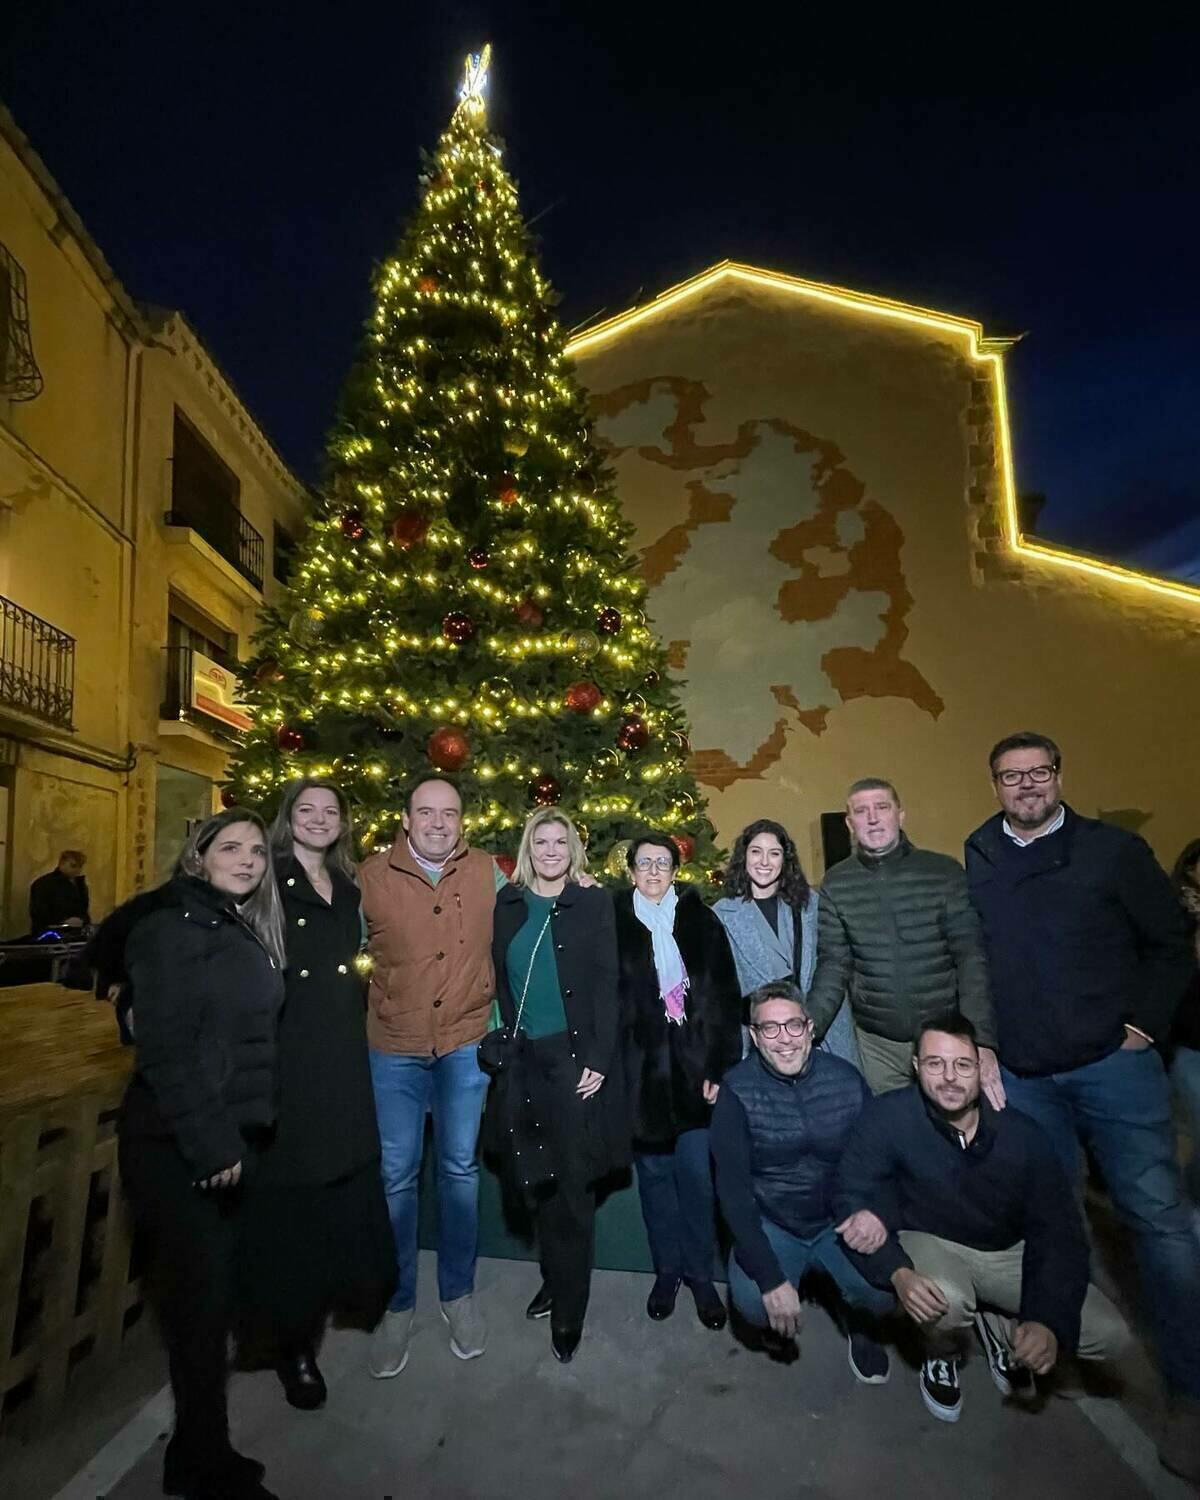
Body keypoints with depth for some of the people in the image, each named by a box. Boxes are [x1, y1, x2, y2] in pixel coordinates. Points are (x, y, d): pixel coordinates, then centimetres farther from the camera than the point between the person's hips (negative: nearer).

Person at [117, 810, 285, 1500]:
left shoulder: (247, 932, 10)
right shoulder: (174, 927, -14)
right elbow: (166, 1048, -20)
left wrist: (238, 1135, 12)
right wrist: (208, 1143, -20)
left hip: (233, 1137, 8)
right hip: (179, 1146, -7)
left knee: (218, 1286, 15)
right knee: (202, 1290, 3)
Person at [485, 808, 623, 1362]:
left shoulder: (593, 904, -2)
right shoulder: (507, 904, 6)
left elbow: (606, 986, -6)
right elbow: (497, 981, 7)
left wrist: (597, 1060, -12)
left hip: (573, 1057, -3)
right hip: (520, 1059, 3)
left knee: (572, 1184, 3)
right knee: (537, 1178, 12)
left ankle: (569, 1311, 18)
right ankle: (555, 1278, 34)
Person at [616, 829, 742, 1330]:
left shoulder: (700, 920, 2)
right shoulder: (614, 921, 0)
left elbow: (725, 995, 1)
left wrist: (722, 1065, -4)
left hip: (693, 1063, 0)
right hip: (640, 1066, 0)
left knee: (697, 1174, 2)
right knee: (654, 1171, 11)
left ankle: (701, 1275, 22)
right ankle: (666, 1270, 30)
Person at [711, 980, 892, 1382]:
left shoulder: (846, 1079, -9)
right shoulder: (737, 1090, -16)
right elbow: (732, 1187, -16)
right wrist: (772, 1278, -23)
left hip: (840, 1223, 1)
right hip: (770, 1226, -1)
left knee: (881, 1292, -24)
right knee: (753, 1302, -26)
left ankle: (860, 1323, 14)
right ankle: (780, 1317, 13)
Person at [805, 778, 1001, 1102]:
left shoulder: (944, 872, -6)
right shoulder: (836, 885, -2)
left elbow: (971, 959, -9)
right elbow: (833, 967, -1)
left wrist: (981, 1040, -19)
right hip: (877, 1045, 1)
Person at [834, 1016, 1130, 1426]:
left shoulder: (1022, 1134, -16)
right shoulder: (888, 1116, -26)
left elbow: (1059, 1233, -12)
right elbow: (850, 1195, -20)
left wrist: (1051, 1322, -26)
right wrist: (897, 1272, -34)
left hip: (1008, 1253, 3)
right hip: (928, 1244, -3)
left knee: (1110, 1335, -10)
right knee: (946, 1300, -35)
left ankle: (1001, 1326, 20)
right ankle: (942, 1357, 5)